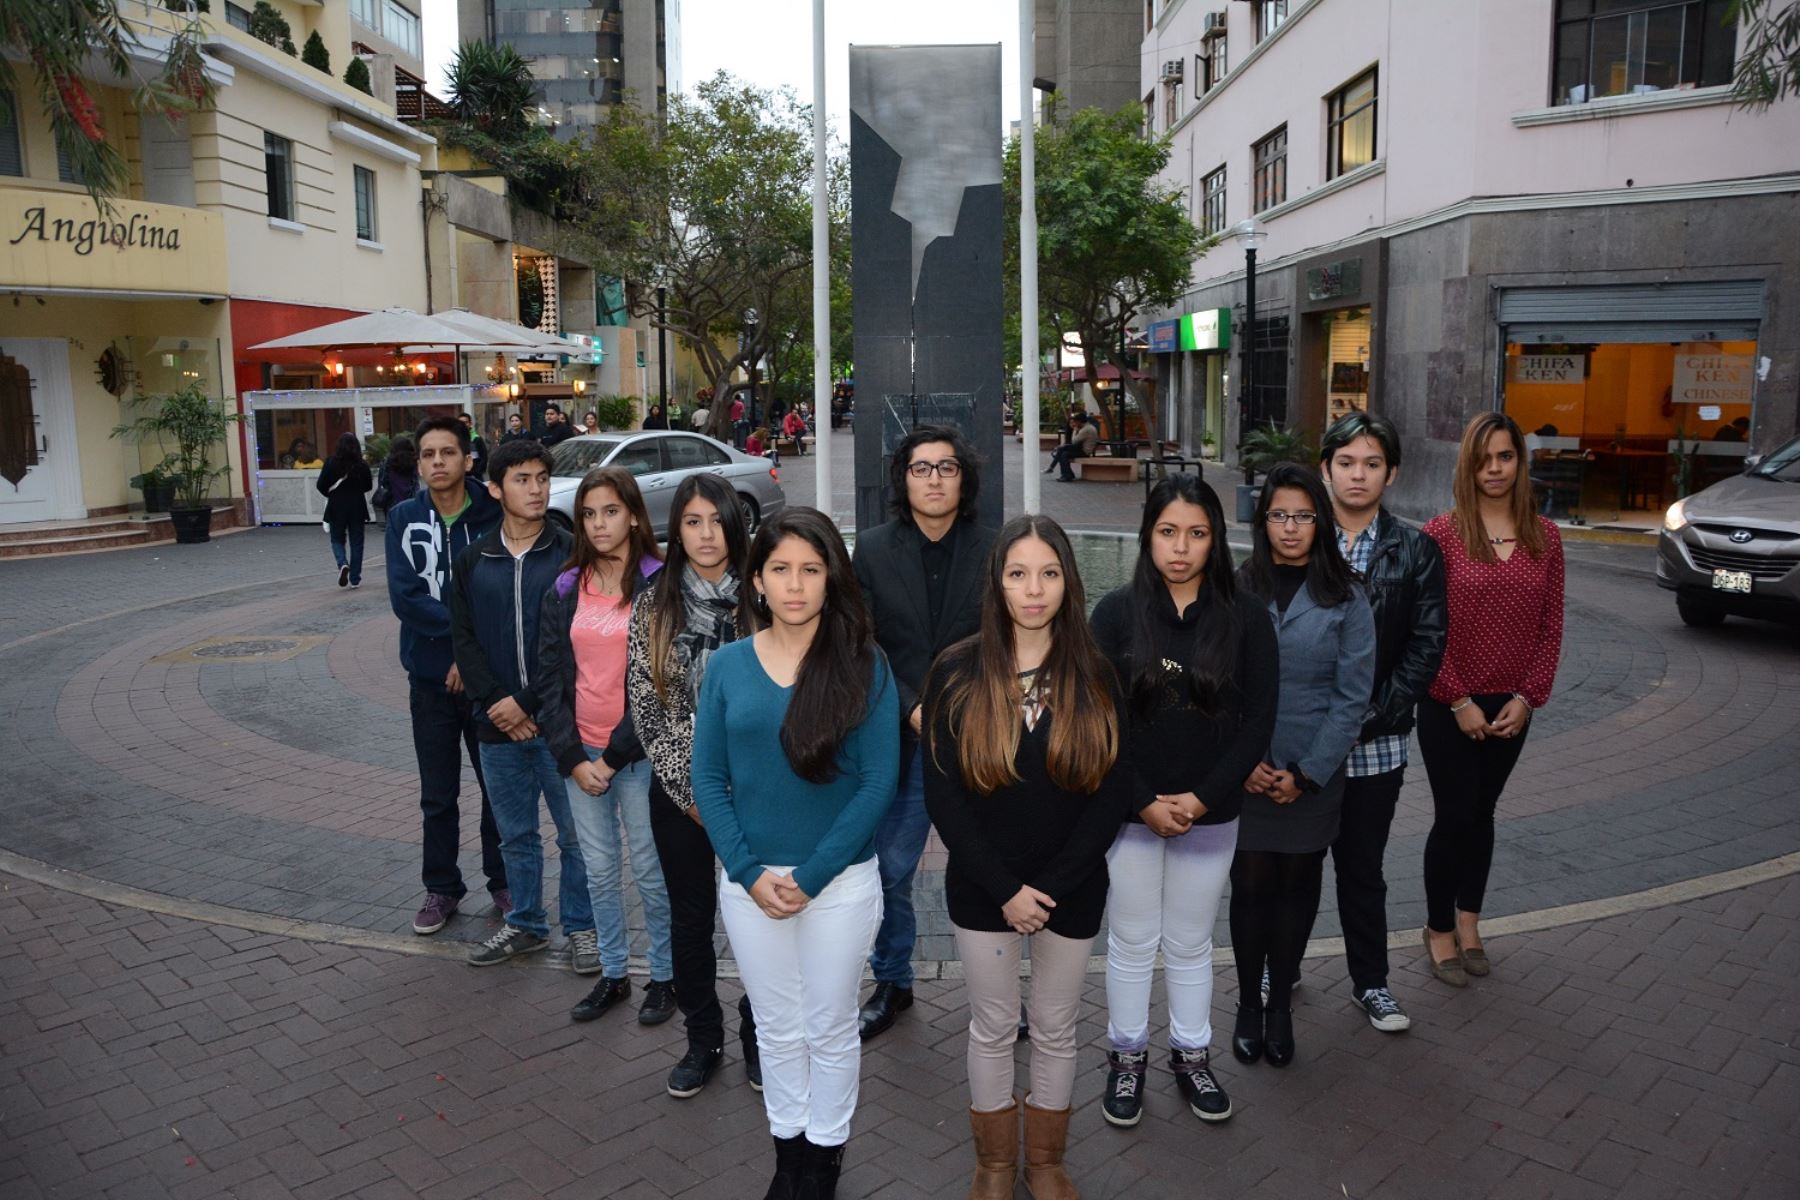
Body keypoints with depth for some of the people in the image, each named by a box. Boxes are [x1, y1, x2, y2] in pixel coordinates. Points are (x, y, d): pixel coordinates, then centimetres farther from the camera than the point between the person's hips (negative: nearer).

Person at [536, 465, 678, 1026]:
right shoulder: (565, 591, 6)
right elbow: (551, 678, 5)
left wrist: (614, 755, -12)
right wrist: (573, 759, -4)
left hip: (638, 752, -4)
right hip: (581, 754, 4)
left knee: (650, 870, 6)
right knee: (599, 869, 14)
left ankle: (663, 976, 23)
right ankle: (613, 974, 29)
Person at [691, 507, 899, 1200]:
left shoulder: (864, 665, -9)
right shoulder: (727, 665, -2)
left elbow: (877, 782, -11)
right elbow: (707, 779, -1)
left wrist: (810, 876, -15)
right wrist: (748, 873, -11)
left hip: (841, 882, -2)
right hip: (749, 883, 2)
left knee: (830, 1028, 15)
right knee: (776, 1028, 18)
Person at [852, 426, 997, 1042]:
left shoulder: (993, 551, 0)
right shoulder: (873, 551, 2)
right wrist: (911, 709, -13)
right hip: (901, 741, 1)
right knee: (890, 871, 11)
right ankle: (892, 983, 31)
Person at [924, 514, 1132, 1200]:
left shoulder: (1095, 677, -5)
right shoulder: (957, 674, -9)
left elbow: (1113, 795, -6)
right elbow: (942, 794, -10)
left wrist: (1049, 887, -14)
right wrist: (1004, 890, -15)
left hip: (1071, 892, 1)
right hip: (982, 891, -1)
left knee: (1055, 1028, 15)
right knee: (993, 1028, 14)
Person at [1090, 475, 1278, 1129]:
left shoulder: (1246, 616, -5)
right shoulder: (1117, 612, -7)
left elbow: (1258, 719, -4)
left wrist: (1202, 797, -10)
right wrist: (1144, 803, -12)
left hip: (1210, 813, 1)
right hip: (1131, 811, -1)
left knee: (1191, 942, 16)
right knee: (1132, 941, 12)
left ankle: (1191, 1055, 35)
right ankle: (1127, 1057, 30)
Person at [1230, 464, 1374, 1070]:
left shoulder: (1345, 599, -3)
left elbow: (1353, 695, -5)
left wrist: (1307, 773, -10)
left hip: (1313, 775, 0)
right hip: (1245, 774, 0)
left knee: (1298, 886, 10)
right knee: (1250, 885, 6)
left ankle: (1280, 1004, 27)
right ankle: (1248, 1004, 24)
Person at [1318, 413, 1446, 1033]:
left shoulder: (1416, 551, 1)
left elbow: (1427, 646, -2)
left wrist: (1368, 718, -10)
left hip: (1375, 743, 1)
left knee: (1362, 866, 13)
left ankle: (1370, 980, 31)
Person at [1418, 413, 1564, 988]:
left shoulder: (1543, 536, 2)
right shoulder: (1441, 532, -10)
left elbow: (1550, 626, 4)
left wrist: (1527, 697, -5)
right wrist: (1459, 701, -12)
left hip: (1510, 707, 4)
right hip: (1449, 706, -3)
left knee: (1482, 812, 16)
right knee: (1455, 816, 2)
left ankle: (1469, 921, 32)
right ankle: (1440, 928, 21)